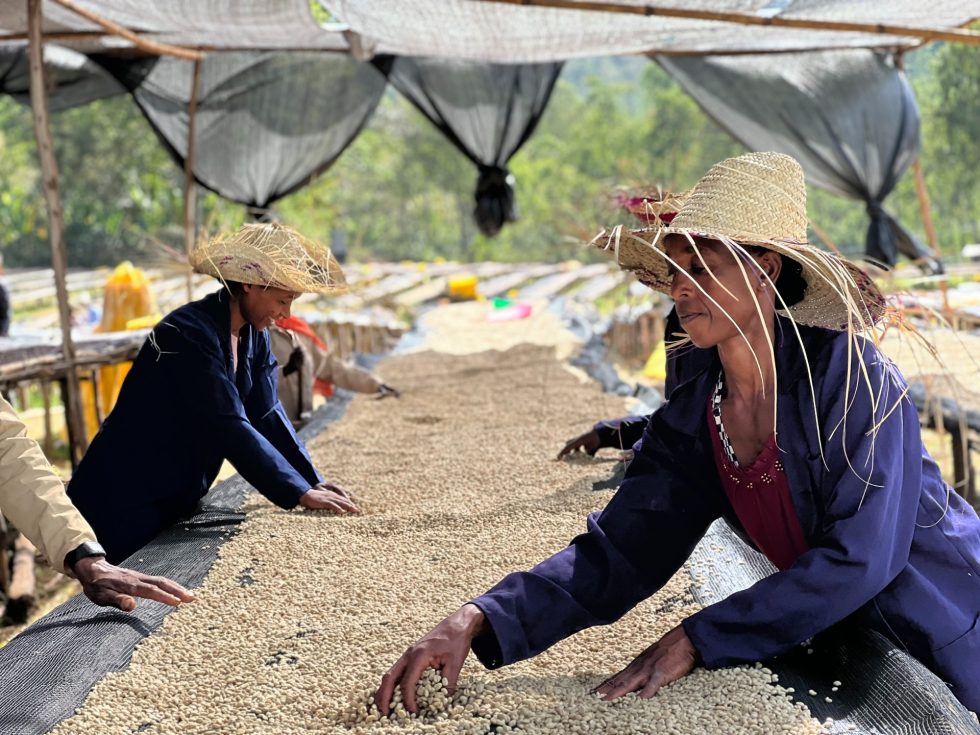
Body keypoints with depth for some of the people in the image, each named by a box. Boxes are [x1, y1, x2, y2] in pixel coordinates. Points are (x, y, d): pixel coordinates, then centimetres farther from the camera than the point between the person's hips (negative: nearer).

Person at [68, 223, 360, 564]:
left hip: (175, 501, 8)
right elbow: (230, 427, -29)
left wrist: (313, 483, -6)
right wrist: (299, 494, -28)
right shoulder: (190, 332, -25)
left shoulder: (254, 335, 2)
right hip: (124, 505, -8)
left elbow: (268, 415, 4)